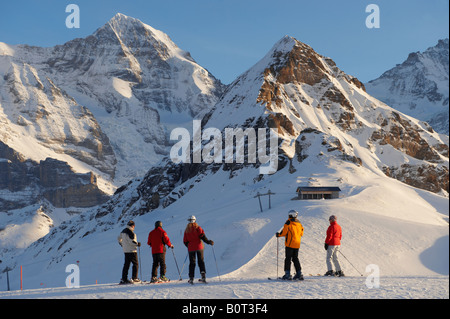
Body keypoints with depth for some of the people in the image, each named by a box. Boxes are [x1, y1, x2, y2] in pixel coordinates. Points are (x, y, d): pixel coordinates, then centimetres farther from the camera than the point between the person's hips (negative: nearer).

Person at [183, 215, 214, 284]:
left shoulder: (187, 230, 9)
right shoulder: (197, 228, 0)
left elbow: (185, 241, 10)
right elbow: (202, 236, -12)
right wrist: (208, 242, -6)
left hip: (191, 248, 2)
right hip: (199, 247, -2)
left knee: (192, 263, 5)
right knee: (201, 261, 6)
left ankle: (191, 278, -1)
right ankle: (203, 276, -8)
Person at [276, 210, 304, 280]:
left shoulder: (288, 222, -9)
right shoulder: (299, 223, 10)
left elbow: (284, 232, -11)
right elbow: (301, 233, 15)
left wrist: (278, 235, 6)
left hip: (290, 243, -6)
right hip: (297, 244, 6)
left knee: (288, 258, -3)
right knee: (295, 258, 14)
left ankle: (287, 274, -7)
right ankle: (299, 273, 9)